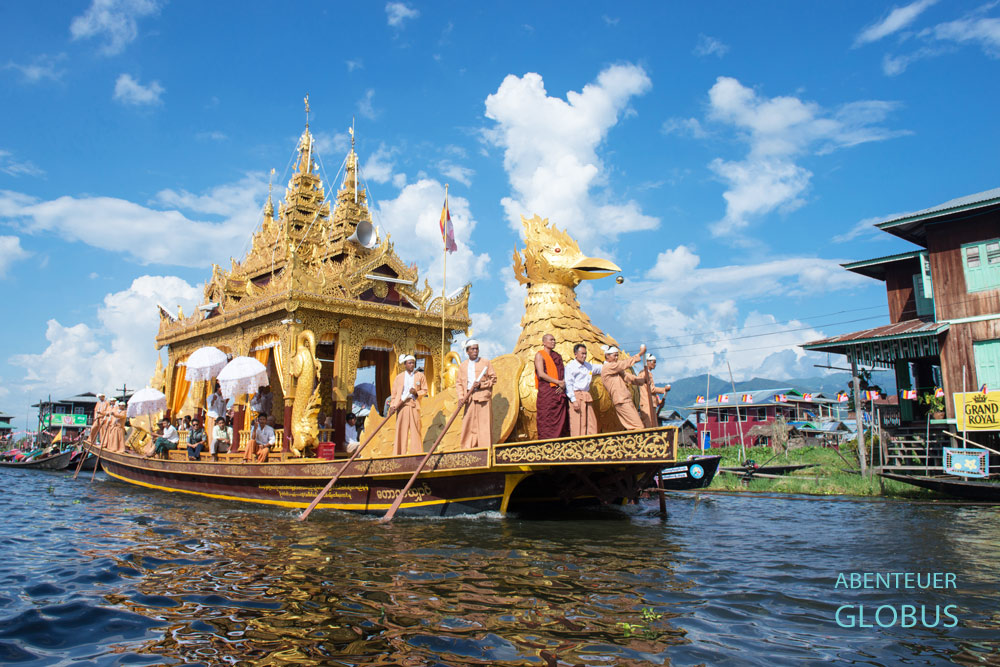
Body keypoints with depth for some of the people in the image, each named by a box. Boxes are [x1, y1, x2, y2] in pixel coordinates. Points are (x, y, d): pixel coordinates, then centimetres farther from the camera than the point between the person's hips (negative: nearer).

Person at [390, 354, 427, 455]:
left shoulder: (420, 375, 9)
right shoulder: (399, 377, 12)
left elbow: (425, 390, 8)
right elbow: (394, 393, 12)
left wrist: (416, 393, -10)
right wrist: (393, 405, 2)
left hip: (414, 404, -1)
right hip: (401, 405, 1)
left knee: (415, 428, -4)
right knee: (401, 429, 0)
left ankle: (417, 453, -1)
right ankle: (399, 453, 4)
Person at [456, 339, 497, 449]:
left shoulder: (486, 362, 6)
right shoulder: (463, 366, 14)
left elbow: (493, 378, 3)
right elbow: (458, 382, 12)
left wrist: (481, 384, -12)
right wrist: (461, 397, -2)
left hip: (483, 396, -2)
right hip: (470, 398, 3)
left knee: (484, 424, -4)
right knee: (468, 424, 0)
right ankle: (468, 451, 6)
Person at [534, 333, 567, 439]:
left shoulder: (558, 356, 20)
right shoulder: (539, 355, 2)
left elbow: (563, 373, 16)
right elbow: (541, 373, -9)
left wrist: (563, 383, -5)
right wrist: (558, 382, -12)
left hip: (559, 391, 6)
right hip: (546, 392, -6)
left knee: (560, 420, 1)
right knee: (546, 420, -7)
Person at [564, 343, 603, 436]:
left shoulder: (589, 366, 19)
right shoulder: (570, 366, -2)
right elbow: (568, 384, -8)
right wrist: (573, 400, -16)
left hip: (587, 397, 7)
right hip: (576, 396, -7)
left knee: (591, 422, 3)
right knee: (577, 424, -10)